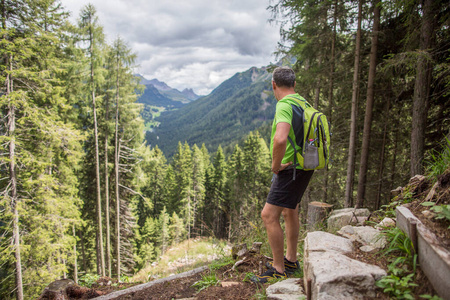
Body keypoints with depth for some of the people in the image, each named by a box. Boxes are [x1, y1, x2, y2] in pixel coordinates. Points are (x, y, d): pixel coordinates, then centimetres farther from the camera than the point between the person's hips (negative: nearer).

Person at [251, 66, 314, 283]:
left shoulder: (285, 106, -19)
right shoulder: (302, 103, 11)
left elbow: (280, 139, -39)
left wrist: (276, 165, -22)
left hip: (290, 169, -10)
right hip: (302, 167, 10)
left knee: (269, 215, -8)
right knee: (289, 211, 21)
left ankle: (279, 270, 3)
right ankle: (291, 260, 35)